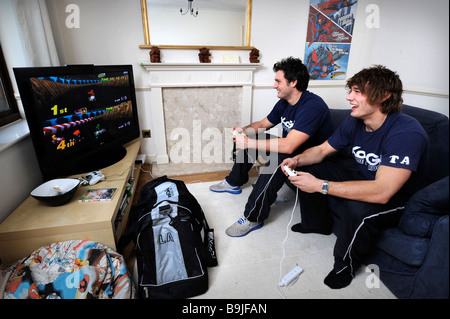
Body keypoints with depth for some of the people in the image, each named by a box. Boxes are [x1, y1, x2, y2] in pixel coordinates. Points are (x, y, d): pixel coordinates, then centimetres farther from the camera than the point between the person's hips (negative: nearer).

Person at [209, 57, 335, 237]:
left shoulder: (312, 106, -28)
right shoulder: (284, 103, 1)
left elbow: (288, 146, -38)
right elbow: (263, 124, 14)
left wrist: (249, 143, -33)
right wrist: (244, 130, -8)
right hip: (291, 147, 9)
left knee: (278, 159, -39)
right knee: (248, 136, 5)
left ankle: (253, 218, -25)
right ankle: (234, 182, 19)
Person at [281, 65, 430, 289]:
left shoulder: (407, 133, -32)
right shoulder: (354, 122, -9)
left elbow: (382, 192, -41)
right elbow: (322, 150, 1)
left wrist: (320, 185, -41)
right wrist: (297, 160, -20)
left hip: (396, 198, -7)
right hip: (361, 176, 7)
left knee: (358, 208, -39)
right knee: (308, 169, 1)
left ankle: (346, 266, -6)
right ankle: (316, 223, 23)